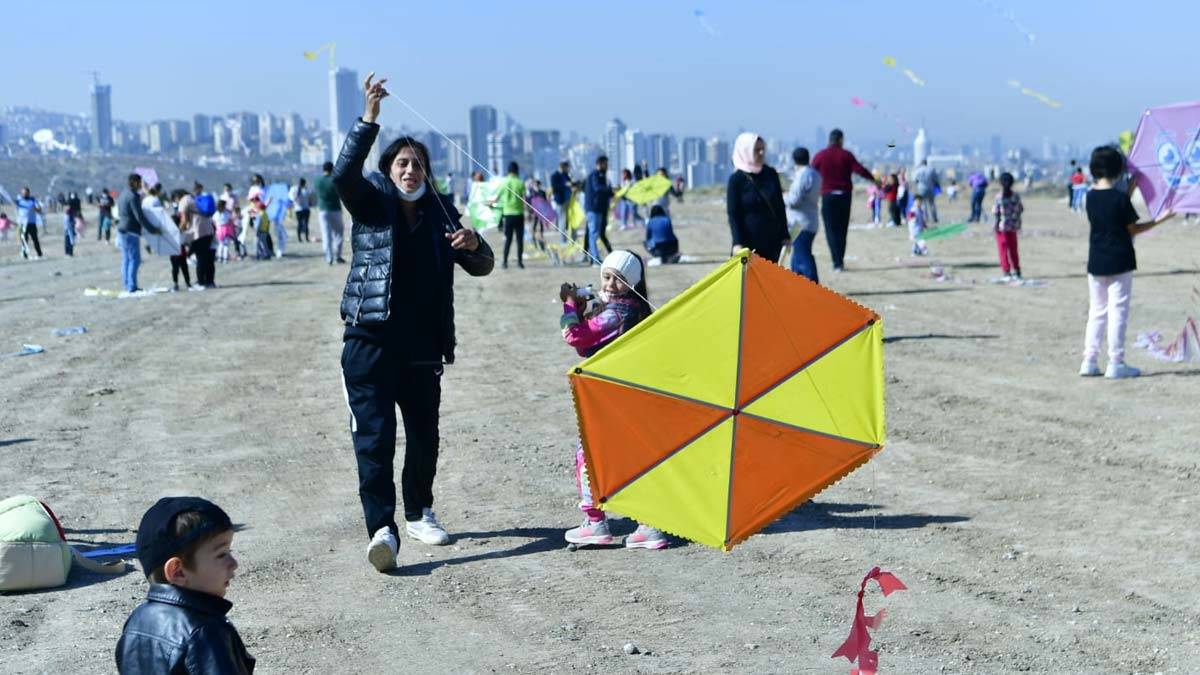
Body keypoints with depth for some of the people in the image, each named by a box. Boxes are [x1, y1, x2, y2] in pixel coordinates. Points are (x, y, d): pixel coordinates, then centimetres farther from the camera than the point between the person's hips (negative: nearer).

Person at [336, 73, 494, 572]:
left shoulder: (440, 212, 9)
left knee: (424, 435, 13)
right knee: (374, 436, -11)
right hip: (371, 340, -4)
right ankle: (382, 528, -13)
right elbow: (344, 173, -22)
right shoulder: (371, 203, 0)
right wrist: (369, 117, -30)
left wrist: (473, 244, -13)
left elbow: (482, 268, 10)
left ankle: (418, 513, 32)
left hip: (423, 345, 4)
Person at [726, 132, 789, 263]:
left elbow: (780, 207, 12)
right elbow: (733, 214, -8)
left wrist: (784, 236, 9)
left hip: (772, 241, 4)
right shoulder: (736, 179, -6)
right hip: (749, 243, -4)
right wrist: (738, 243, -16)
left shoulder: (771, 174, 7)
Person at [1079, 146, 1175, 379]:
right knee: (1118, 311, 0)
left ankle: (1089, 361, 11)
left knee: (1096, 311, 12)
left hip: (1096, 263, 5)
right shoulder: (1120, 197, -13)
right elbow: (1132, 229, -7)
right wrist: (1160, 219, 2)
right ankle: (1115, 364, 2)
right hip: (1119, 262, -5)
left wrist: (1130, 189, 18)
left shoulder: (1091, 197, 2)